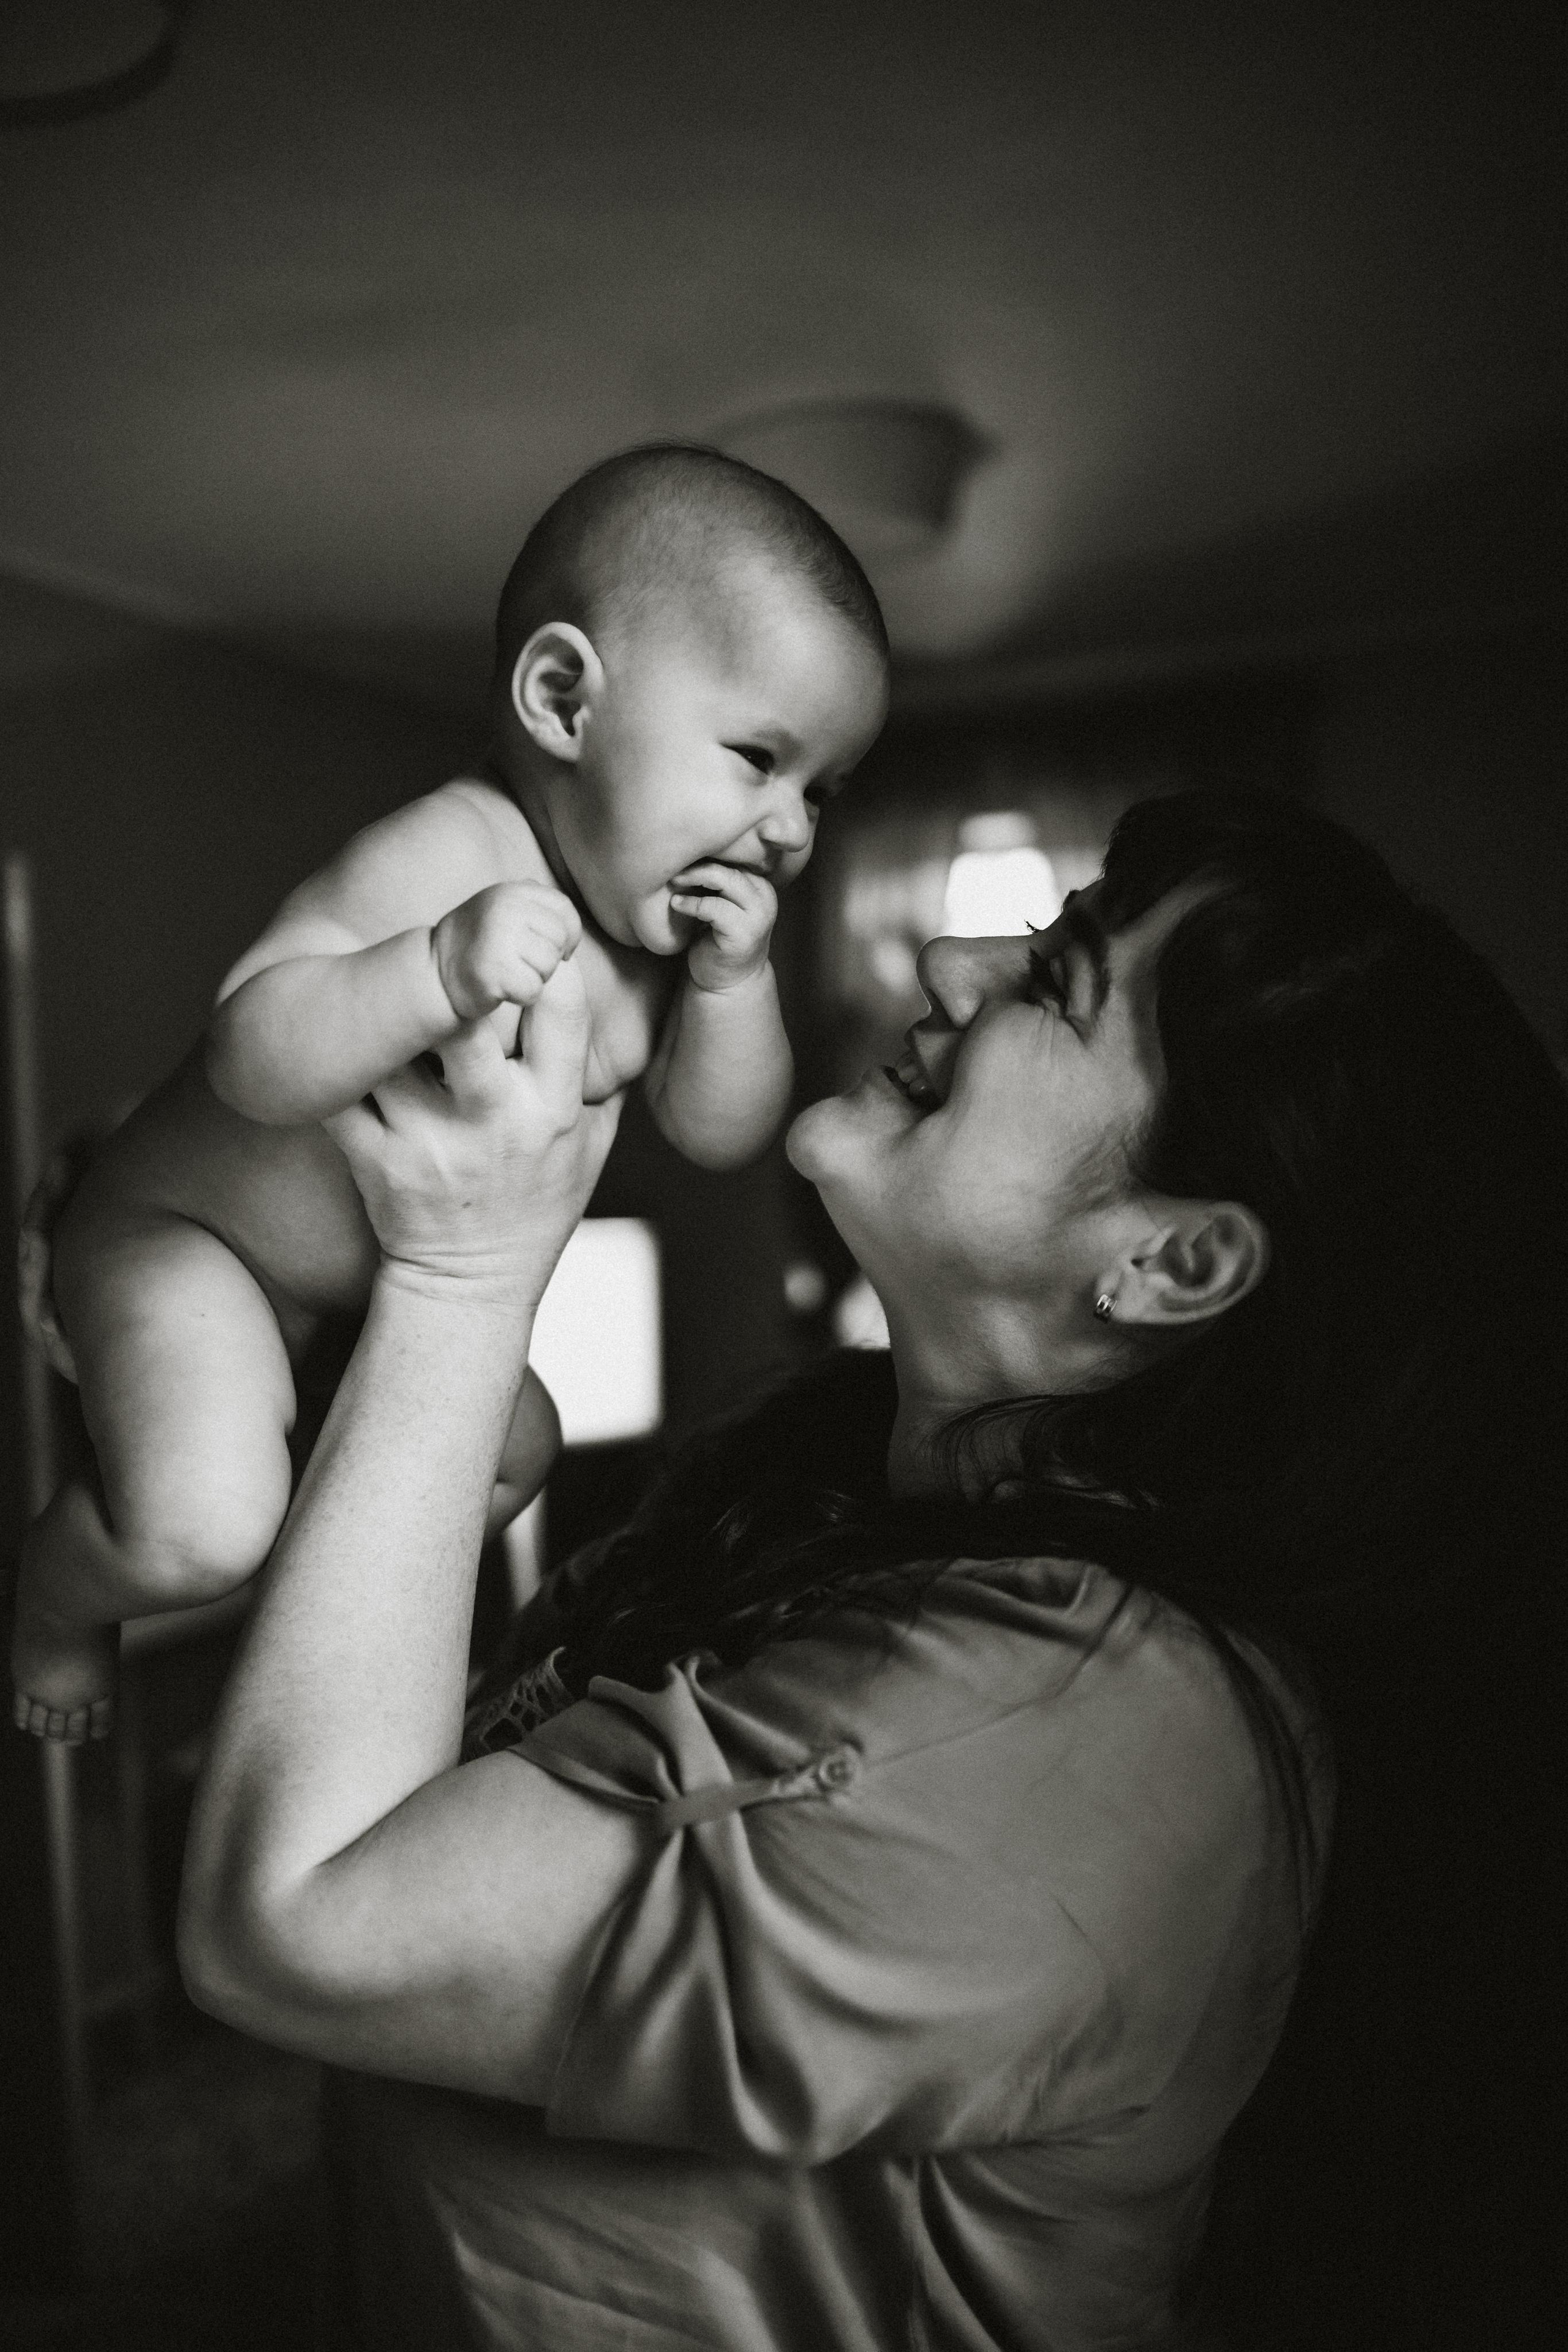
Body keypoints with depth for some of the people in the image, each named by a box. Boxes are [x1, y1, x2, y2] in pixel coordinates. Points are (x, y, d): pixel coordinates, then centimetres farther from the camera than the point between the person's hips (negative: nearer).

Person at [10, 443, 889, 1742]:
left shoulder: (669, 912, -5)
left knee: (516, 1447, 18)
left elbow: (722, 1134, -7)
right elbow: (251, 1059, -37)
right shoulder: (446, 856, -32)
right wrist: (439, 974, -52)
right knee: (199, 1534, -24)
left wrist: (732, 981, -24)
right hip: (183, 1234, -8)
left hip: (383, 1280, 8)